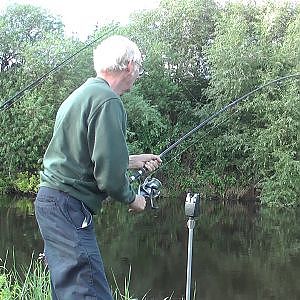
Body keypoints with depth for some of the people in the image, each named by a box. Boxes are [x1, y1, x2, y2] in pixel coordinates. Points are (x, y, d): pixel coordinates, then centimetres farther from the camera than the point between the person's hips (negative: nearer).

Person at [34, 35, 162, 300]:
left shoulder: (80, 95, 19)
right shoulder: (107, 100, -13)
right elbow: (109, 173, -19)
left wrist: (133, 161, 28)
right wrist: (131, 199, 0)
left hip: (49, 198, 11)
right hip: (69, 207, -11)